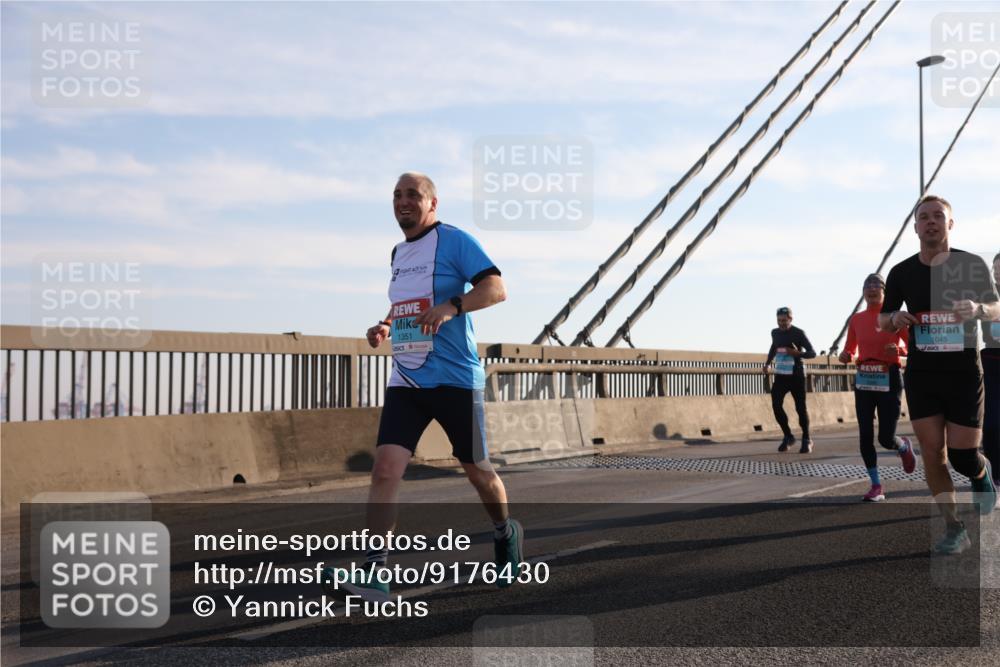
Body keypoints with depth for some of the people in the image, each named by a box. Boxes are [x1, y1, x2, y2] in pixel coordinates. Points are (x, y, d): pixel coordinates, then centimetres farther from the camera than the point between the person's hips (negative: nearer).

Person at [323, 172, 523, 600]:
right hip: (405, 382, 5)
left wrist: (451, 306, -30)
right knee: (385, 467, -12)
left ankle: (506, 535, 37)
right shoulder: (398, 253, 16)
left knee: (477, 470, 9)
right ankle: (372, 573, -14)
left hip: (455, 379, -5)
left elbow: (496, 288, -14)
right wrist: (385, 327, 11)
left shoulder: (454, 241, -5)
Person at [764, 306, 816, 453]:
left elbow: (812, 353, -8)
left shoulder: (798, 333, -8)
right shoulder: (775, 333, 8)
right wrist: (768, 363, 17)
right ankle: (788, 436, 8)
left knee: (800, 407, -3)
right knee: (776, 405, -9)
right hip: (780, 375, 4)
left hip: (796, 376, -4)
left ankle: (806, 440, 12)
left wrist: (798, 353, -26)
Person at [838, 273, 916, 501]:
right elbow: (851, 349, 14)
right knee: (865, 436, -2)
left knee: (886, 438, -4)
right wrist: (846, 356, -8)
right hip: (863, 380, 4)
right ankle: (876, 486, 9)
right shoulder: (856, 319, 7)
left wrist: (899, 349, -24)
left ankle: (904, 447, 34)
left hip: (889, 379, -4)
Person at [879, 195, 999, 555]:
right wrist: (896, 318, -13)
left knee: (963, 456, -4)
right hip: (921, 375, 2)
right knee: (932, 452, -2)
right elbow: (882, 320, 12)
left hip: (964, 373, -2)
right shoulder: (901, 272, 3)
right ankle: (954, 529, 8)